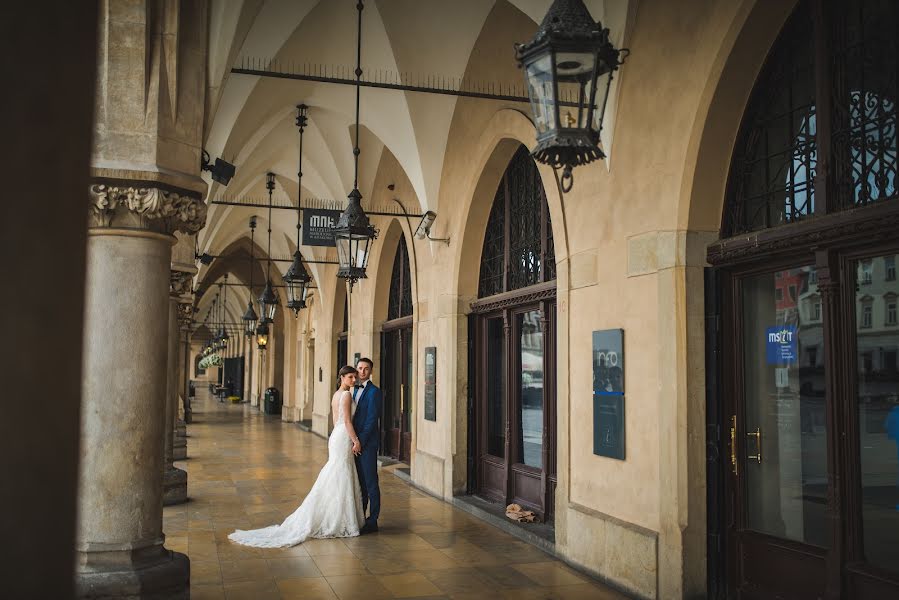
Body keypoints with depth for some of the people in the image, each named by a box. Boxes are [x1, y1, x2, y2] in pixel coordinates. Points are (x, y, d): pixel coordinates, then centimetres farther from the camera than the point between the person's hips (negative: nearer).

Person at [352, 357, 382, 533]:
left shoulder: (374, 392, -12)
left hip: (367, 444, -8)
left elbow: (371, 420, -17)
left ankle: (372, 521, 5)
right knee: (359, 482, 15)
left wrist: (360, 442, -17)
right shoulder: (355, 390, 15)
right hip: (356, 442, 8)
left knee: (370, 483, -2)